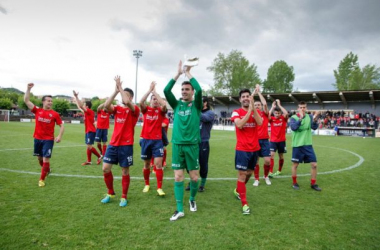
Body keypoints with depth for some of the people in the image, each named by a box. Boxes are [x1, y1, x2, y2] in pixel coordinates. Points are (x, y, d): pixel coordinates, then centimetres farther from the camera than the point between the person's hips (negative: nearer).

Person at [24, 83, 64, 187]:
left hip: (49, 140, -3)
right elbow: (26, 100, 2)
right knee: (40, 158, 18)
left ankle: (42, 179, 5)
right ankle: (47, 170, 46)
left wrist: (60, 136, -17)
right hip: (37, 138, 4)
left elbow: (61, 125, -3)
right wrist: (28, 89, -6)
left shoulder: (55, 114, -7)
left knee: (46, 159, -8)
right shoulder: (37, 111, 0)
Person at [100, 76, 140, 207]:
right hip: (113, 144, 5)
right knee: (106, 168, 3)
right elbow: (106, 105, -12)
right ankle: (110, 193, 25)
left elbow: (127, 102, -26)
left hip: (126, 145, -4)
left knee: (125, 172, 4)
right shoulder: (117, 108, 9)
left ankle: (124, 197, 20)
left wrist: (120, 86, -15)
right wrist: (116, 91, -11)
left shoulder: (135, 109, -5)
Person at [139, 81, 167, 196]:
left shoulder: (161, 111, 0)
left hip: (157, 140, -1)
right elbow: (141, 102, -18)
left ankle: (159, 188, 1)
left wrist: (154, 91, -14)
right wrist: (150, 90, -16)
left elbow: (164, 104, -22)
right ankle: (147, 184, 30)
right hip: (146, 139, 2)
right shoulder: (146, 109, 3)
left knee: (158, 164, -7)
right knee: (146, 164, 12)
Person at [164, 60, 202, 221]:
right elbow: (166, 90, -8)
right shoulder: (177, 104, 7)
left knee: (194, 177, 6)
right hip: (177, 144, 1)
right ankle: (179, 209, 11)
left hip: (192, 145, -1)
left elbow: (199, 90, -17)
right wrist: (178, 73, -8)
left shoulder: (196, 105, 2)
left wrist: (188, 73, -9)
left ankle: (192, 199, 33)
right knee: (178, 177, 2)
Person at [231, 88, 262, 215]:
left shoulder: (256, 111, 6)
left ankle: (238, 190, 43)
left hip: (254, 148, 5)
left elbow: (260, 122, -15)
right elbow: (239, 125, -22)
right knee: (242, 174, -3)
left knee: (249, 173, 18)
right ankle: (244, 204, 6)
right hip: (242, 149, -5)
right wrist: (249, 110, -19)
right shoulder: (236, 112, -3)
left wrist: (253, 106, -19)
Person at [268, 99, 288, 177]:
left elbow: (286, 113, -23)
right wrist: (272, 107, -18)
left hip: (282, 140, 1)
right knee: (271, 155, -13)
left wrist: (279, 105, -18)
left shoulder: (283, 118, -3)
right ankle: (270, 172, -11)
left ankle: (279, 171, 31)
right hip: (273, 140, -1)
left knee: (281, 156, 13)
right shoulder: (271, 119, -4)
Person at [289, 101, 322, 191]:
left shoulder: (310, 117, 3)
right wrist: (300, 118, -37)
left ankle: (313, 184, 18)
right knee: (295, 164, 7)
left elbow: (314, 127, -10)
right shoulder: (293, 117, -7)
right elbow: (293, 127, -25)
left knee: (314, 164, 2)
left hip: (308, 145, 3)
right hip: (297, 145, -3)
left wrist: (315, 119, -30)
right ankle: (294, 183, 23)